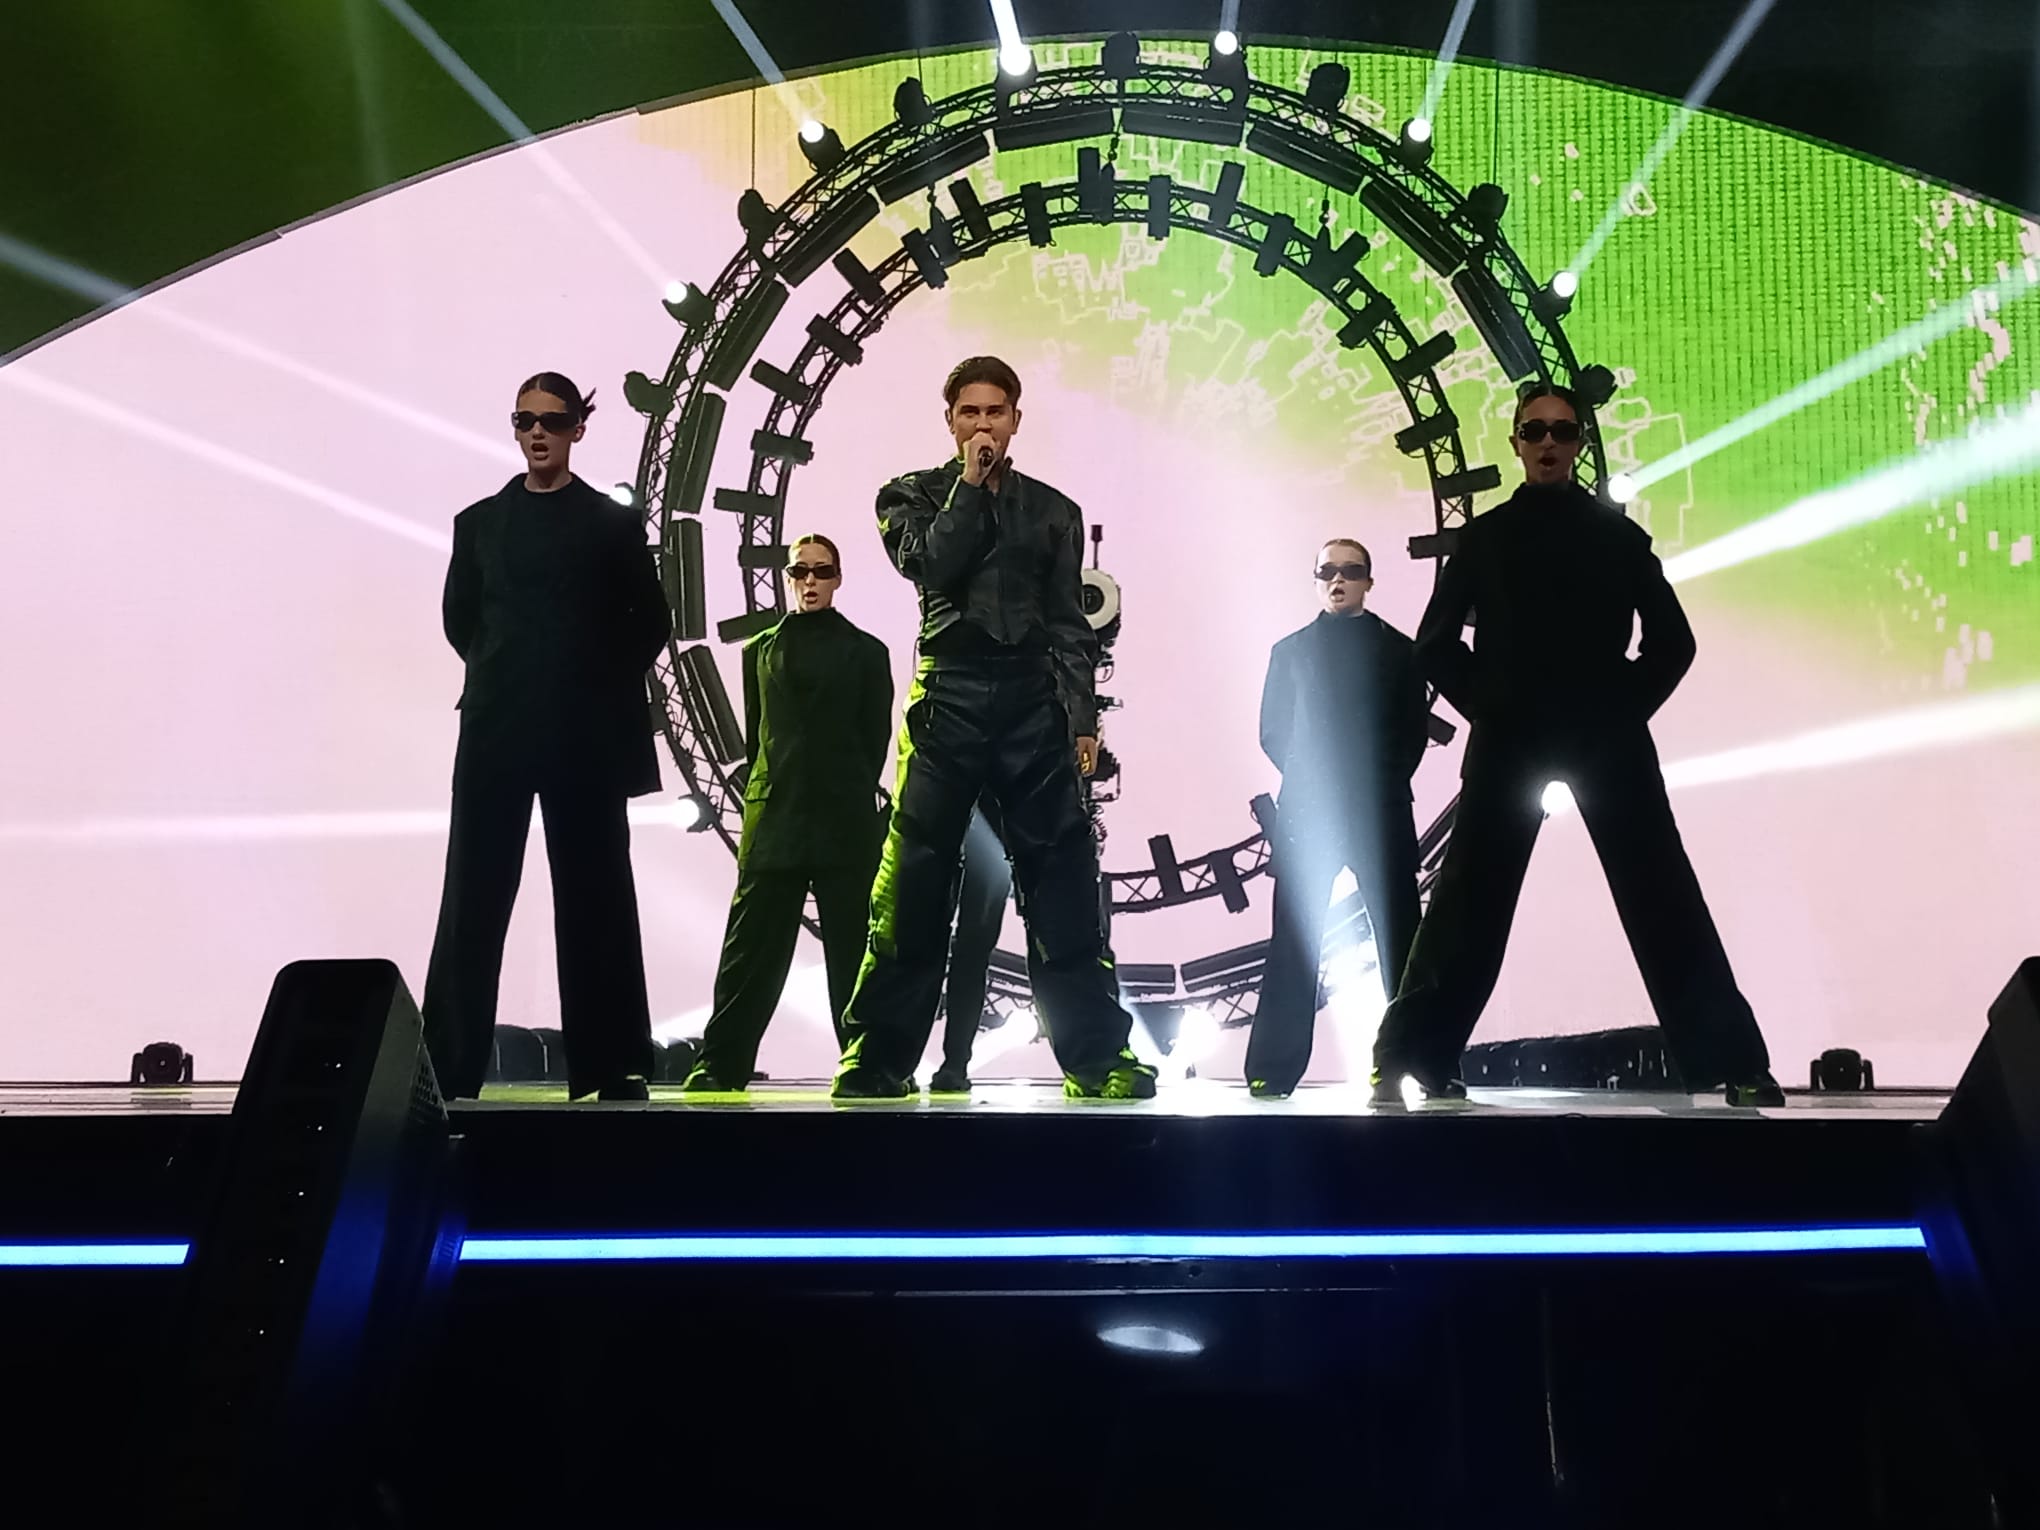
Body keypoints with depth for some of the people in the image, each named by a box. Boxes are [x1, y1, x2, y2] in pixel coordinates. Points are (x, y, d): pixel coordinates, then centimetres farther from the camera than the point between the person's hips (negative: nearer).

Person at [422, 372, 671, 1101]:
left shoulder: (614, 523, 6)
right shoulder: (479, 521, 12)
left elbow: (651, 624, 7)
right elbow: (459, 618, 16)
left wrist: (602, 685, 1)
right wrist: (501, 675, 7)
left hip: (588, 734, -1)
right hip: (496, 731, 1)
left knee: (593, 900, 2)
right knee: (473, 898, 0)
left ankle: (609, 1064, 8)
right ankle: (449, 1066, 4)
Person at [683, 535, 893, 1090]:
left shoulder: (865, 651, 9)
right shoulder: (760, 650, 15)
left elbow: (876, 737, 8)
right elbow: (754, 734, 15)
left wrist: (851, 797, 4)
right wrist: (766, 798, 9)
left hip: (845, 821, -2)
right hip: (773, 820, 2)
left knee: (853, 947, 2)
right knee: (751, 947, 1)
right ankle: (721, 1064, 4)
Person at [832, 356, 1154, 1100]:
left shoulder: (1053, 509, 16)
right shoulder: (913, 494, 13)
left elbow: (1069, 625, 12)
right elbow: (929, 565, -8)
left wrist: (1082, 719, 2)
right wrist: (973, 483, 0)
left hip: (1033, 700, 1)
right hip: (948, 695, -1)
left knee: (1063, 879, -3)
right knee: (913, 880, -3)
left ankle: (1095, 1055, 0)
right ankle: (878, 1057, 4)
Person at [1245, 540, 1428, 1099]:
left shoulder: (1398, 649, 13)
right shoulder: (1291, 650, 15)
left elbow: (1414, 728, 8)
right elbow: (1272, 732, 10)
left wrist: (1385, 782, -4)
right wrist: (1307, 780, -1)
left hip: (1382, 811, 0)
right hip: (1307, 808, 0)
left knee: (1399, 933, -2)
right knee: (1295, 940, -3)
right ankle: (1273, 1070, -2)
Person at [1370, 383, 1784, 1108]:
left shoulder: (1618, 535, 12)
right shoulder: (1484, 537, 12)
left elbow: (1672, 640, 12)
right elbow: (1436, 642, 10)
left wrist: (1627, 709, -1)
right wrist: (1485, 707, -2)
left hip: (1607, 737, 0)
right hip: (1510, 737, 0)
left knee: (1663, 897, -2)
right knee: (1471, 898, -1)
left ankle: (1735, 1064, 3)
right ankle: (1410, 1057, 4)